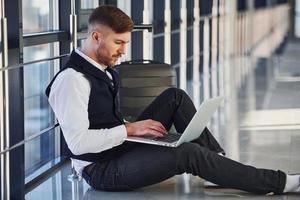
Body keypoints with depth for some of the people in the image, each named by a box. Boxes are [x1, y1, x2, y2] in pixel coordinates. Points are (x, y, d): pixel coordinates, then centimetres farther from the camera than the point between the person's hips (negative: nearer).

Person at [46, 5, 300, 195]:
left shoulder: (105, 70, 9)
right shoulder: (71, 80, -21)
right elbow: (78, 142, -26)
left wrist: (130, 126, 2)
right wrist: (129, 129, -23)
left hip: (121, 148, 10)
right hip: (100, 170, -10)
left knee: (175, 97, -1)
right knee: (187, 153, -25)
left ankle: (216, 159, -3)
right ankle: (279, 183, -17)